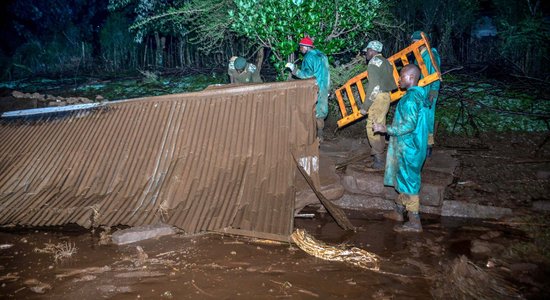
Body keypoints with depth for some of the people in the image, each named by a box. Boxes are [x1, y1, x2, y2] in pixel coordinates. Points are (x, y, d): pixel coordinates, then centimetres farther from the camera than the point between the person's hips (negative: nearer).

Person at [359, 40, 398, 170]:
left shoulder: (374, 62, -11)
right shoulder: (386, 62, 16)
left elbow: (374, 86, -19)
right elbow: (393, 84, 15)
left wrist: (365, 106, -16)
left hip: (378, 98, -10)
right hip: (386, 97, 10)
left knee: (372, 128, -9)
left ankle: (379, 160, -9)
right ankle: (379, 153, 24)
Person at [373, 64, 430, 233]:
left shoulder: (410, 98, -22)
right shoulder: (419, 94, 10)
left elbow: (409, 125, -27)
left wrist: (385, 129, -21)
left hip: (408, 149, -10)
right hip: (411, 146, 10)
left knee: (409, 182, -2)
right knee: (404, 180, 20)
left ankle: (414, 223, 7)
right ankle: (398, 212, 34)